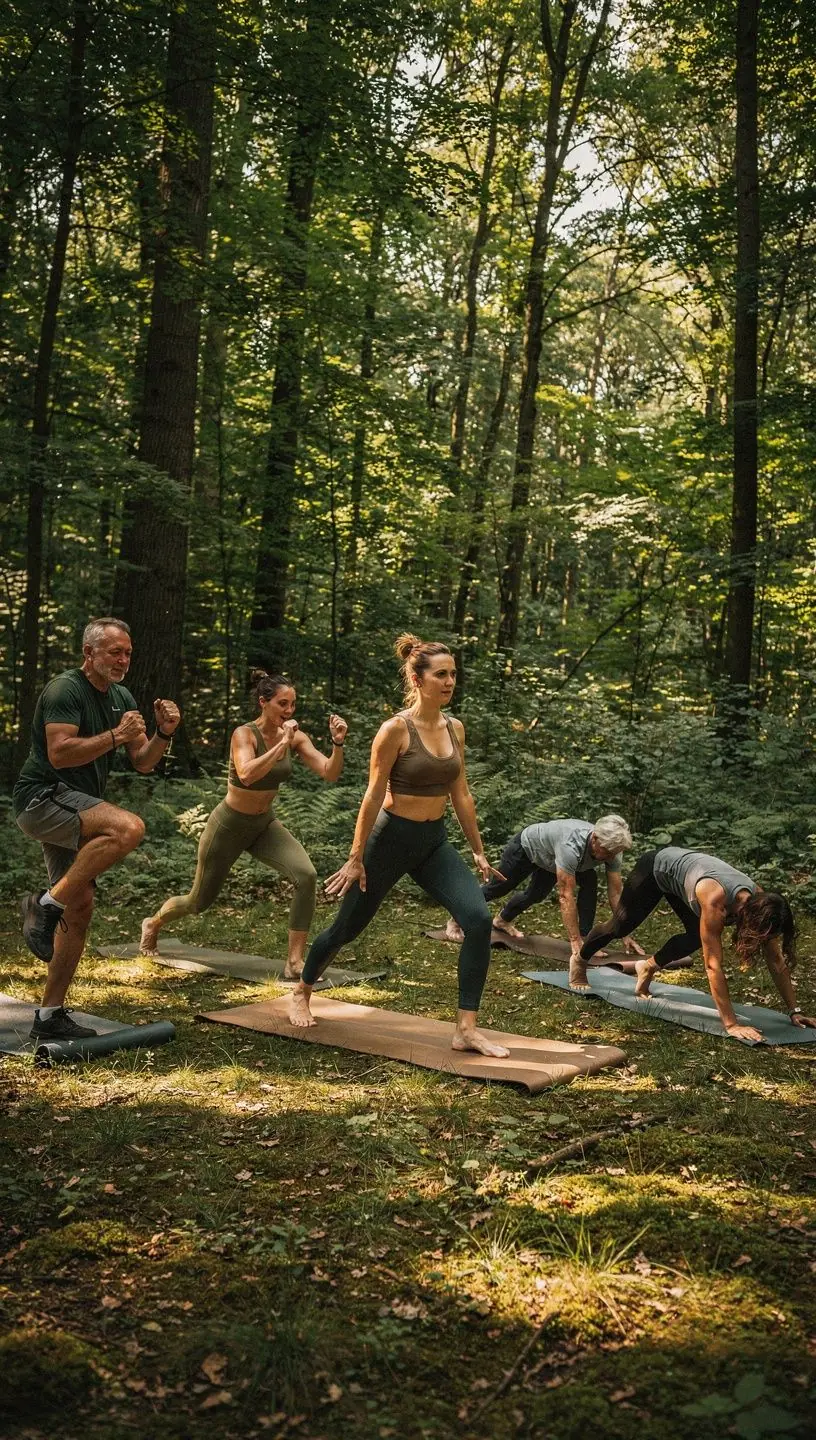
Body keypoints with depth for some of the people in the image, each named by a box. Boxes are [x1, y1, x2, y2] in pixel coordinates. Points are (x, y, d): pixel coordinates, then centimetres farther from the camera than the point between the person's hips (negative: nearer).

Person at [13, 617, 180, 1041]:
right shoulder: (64, 690, -11)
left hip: (74, 808, 9)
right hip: (42, 796, -9)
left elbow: (142, 764, 12)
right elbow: (59, 753, -23)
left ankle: (50, 1014, 13)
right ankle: (46, 903, -20)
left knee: (80, 908, 6)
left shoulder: (122, 698, 14)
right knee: (128, 827, -32)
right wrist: (115, 736, -23)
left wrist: (163, 734, -5)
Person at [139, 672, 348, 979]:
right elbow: (247, 775, -43)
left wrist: (338, 743, -33)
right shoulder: (244, 734, -24)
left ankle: (295, 963, -16)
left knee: (306, 876, -24)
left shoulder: (296, 737, -9)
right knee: (199, 902, 15)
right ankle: (153, 924, 50)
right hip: (229, 826, -4)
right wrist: (282, 744, -42)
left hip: (265, 825, 4)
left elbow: (330, 773, -16)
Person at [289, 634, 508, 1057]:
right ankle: (301, 993, 42)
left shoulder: (455, 728, 4)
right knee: (348, 927, 12)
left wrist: (478, 851, 12)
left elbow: (461, 795, 10)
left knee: (479, 919, -17)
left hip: (434, 843, 5)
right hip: (391, 839, -5)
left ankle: (466, 1030, -11)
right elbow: (374, 796, -13)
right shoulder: (395, 730, -15)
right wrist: (356, 858, -12)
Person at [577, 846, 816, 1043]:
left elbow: (777, 961, -16)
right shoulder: (716, 901, -43)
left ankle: (648, 967, 27)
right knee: (622, 925, 9)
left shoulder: (760, 902, -25)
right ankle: (580, 959, 38)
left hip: (685, 861, 6)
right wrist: (731, 1024, -43)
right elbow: (713, 966, -42)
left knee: (696, 937, 1)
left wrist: (794, 1010, -17)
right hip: (657, 866, -5)